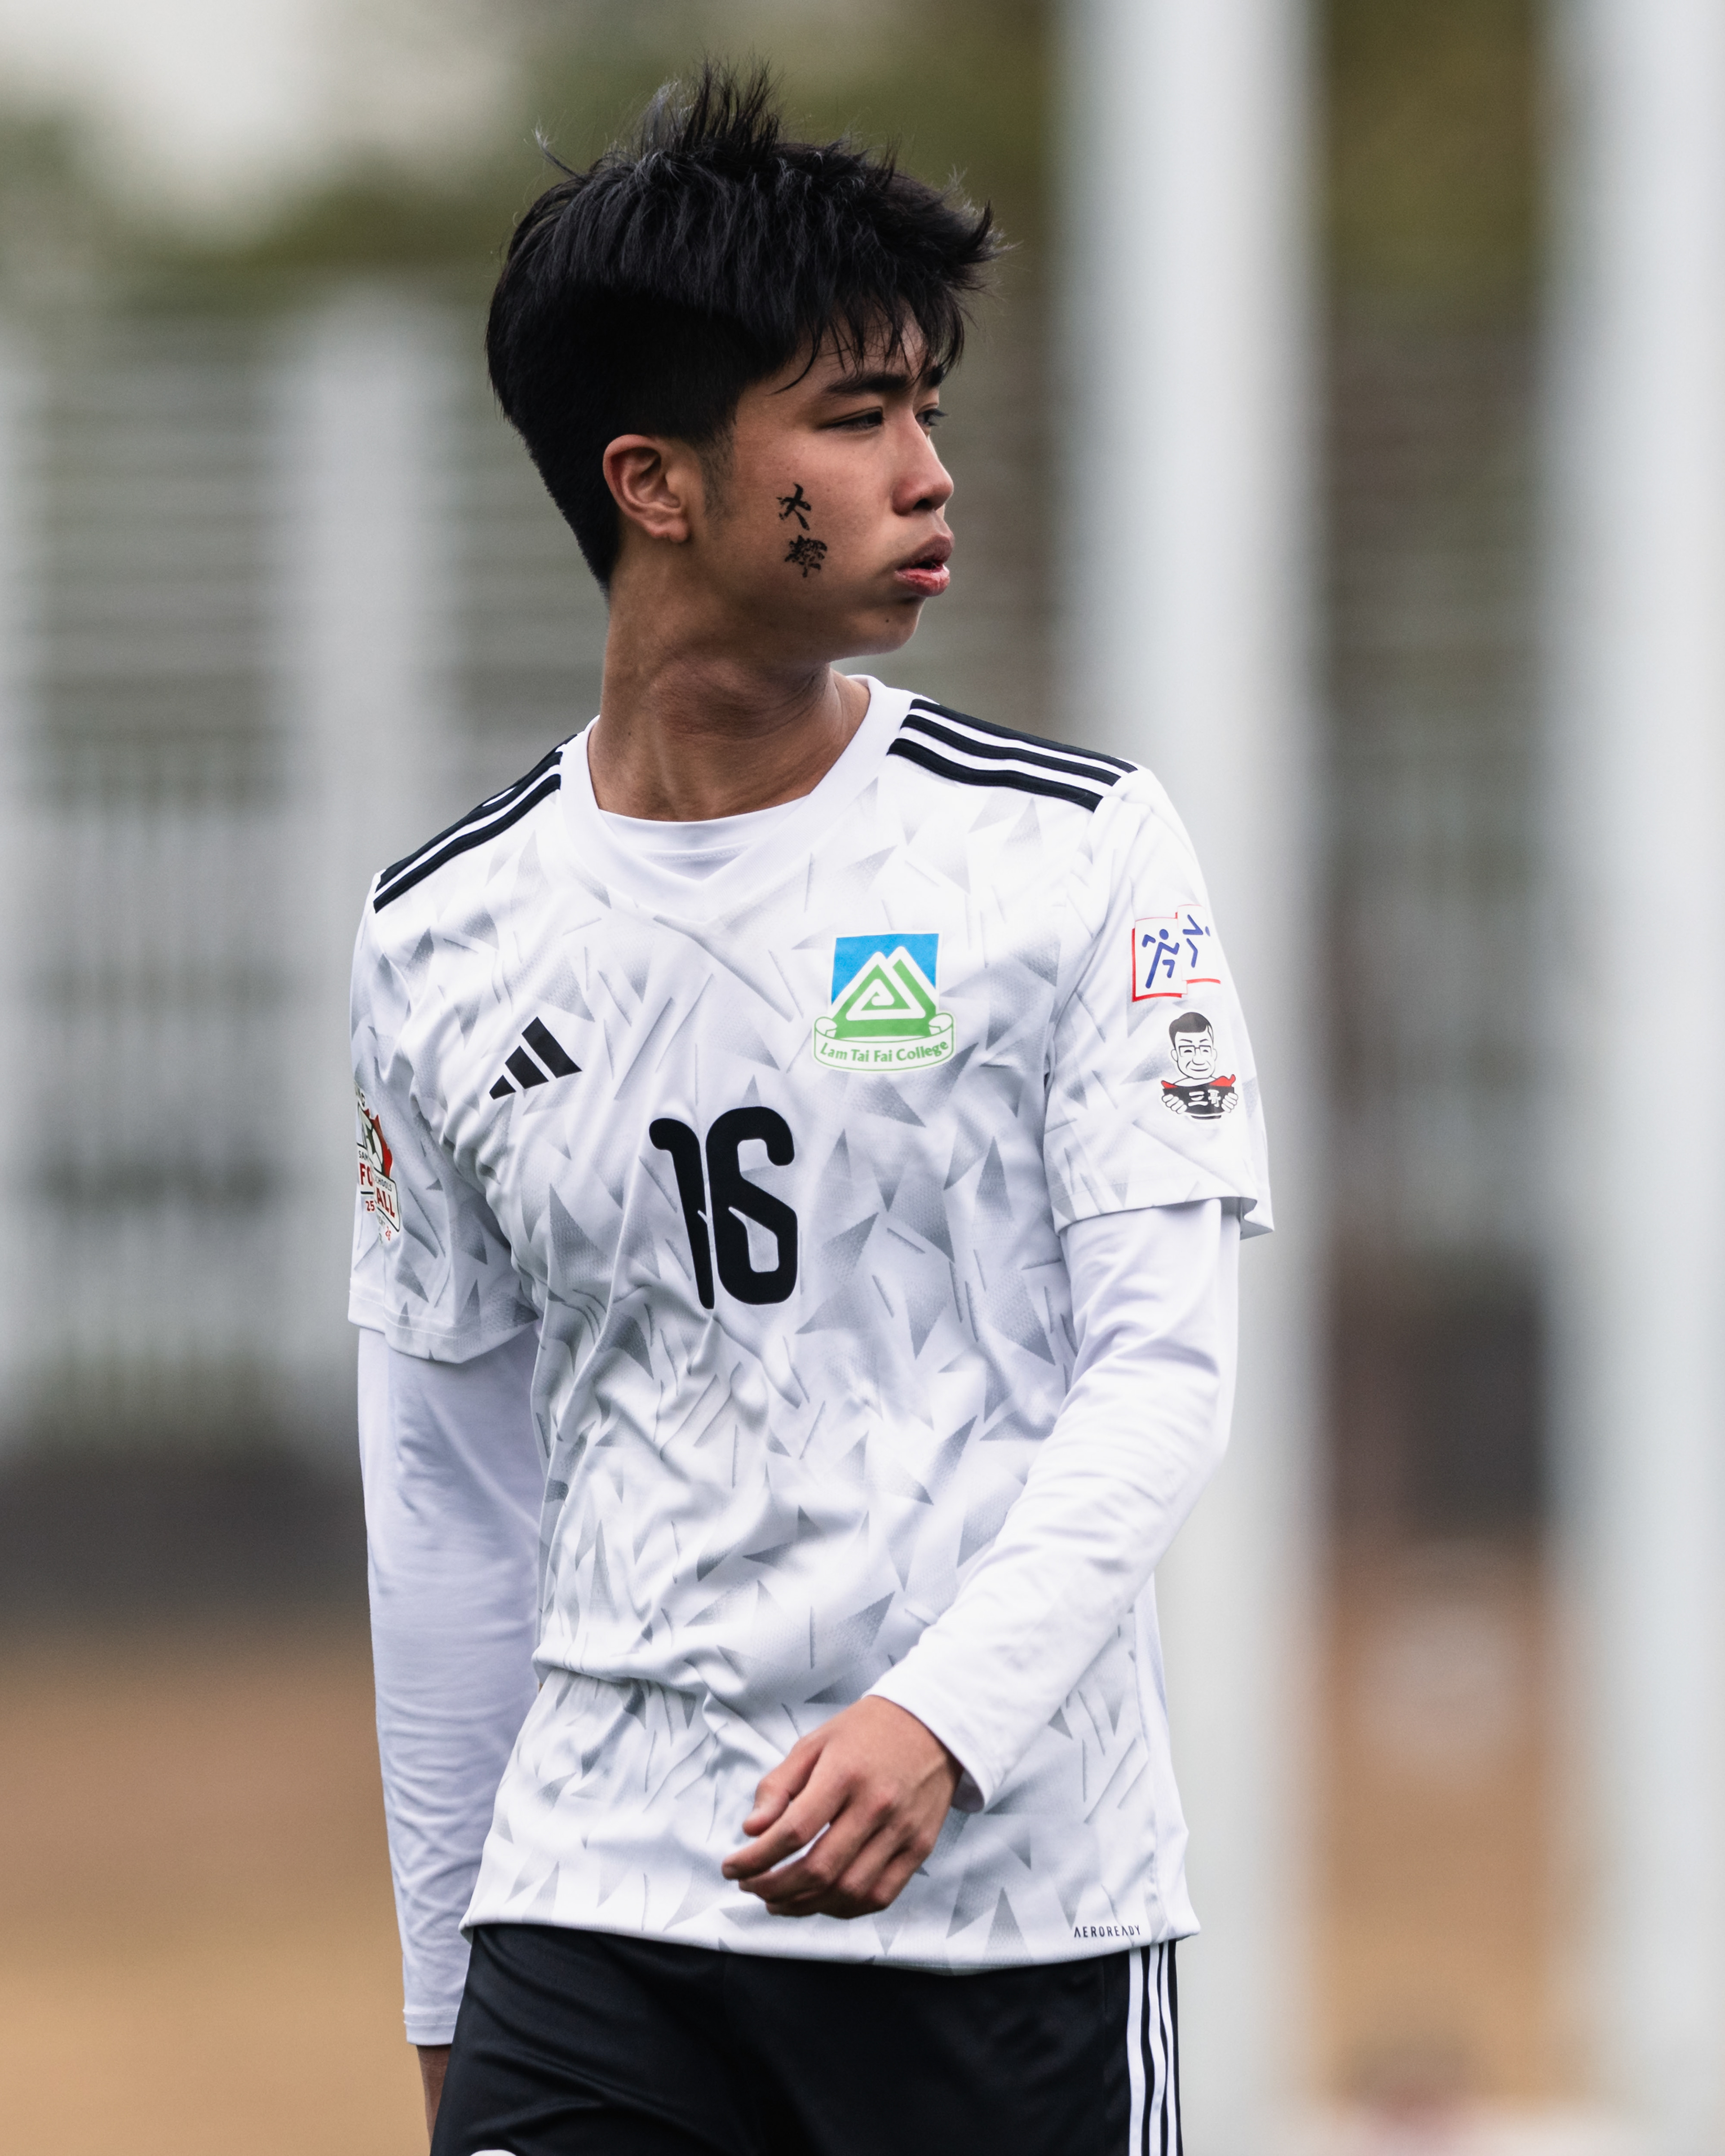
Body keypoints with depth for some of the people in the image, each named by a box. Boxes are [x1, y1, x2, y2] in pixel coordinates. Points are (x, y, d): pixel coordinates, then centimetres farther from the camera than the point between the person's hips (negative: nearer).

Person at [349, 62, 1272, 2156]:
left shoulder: (1071, 854, 1)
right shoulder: (447, 943, 7)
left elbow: (1164, 1357, -5)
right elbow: (449, 1493, 14)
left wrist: (947, 1715, -20)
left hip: (1018, 1904, -1)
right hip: (599, 1902, 1)